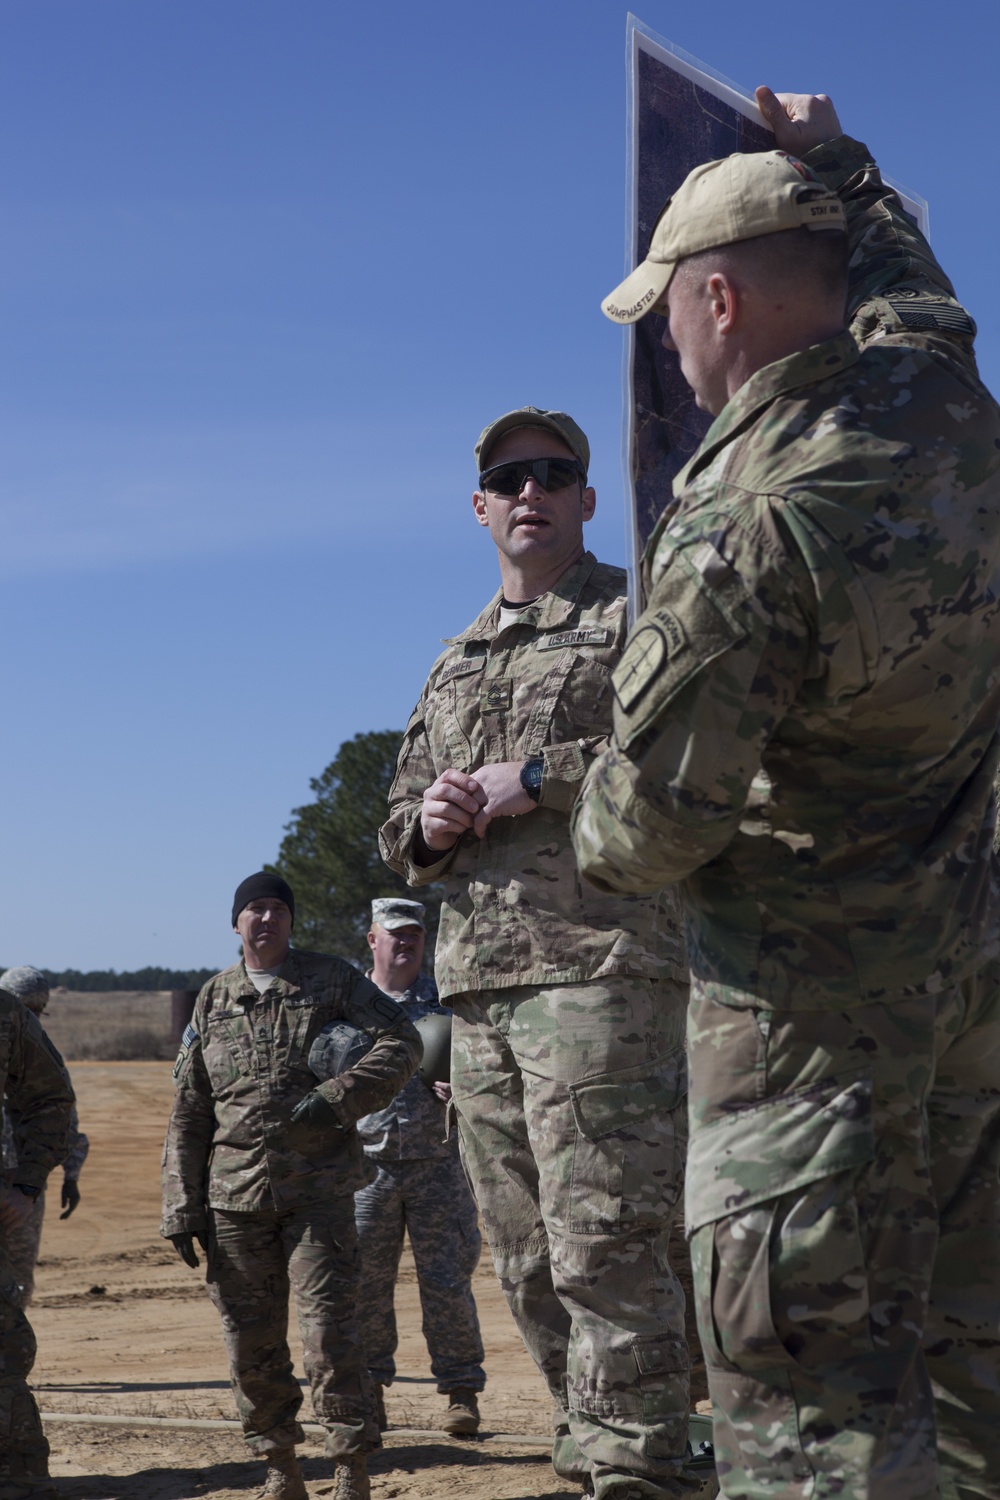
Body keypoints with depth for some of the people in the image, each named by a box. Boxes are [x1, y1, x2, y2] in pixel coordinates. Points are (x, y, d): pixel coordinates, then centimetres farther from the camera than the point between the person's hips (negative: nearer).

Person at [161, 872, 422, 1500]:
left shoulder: (333, 979, 5)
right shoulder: (213, 1000, 12)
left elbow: (402, 1042, -2)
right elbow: (188, 1112, 12)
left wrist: (336, 1099, -15)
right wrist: (182, 1208, 5)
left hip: (318, 1186, -3)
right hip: (234, 1194, 3)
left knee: (329, 1327, -9)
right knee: (251, 1341, 6)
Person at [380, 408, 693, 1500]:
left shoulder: (638, 616, 4)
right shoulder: (453, 667, 25)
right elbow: (400, 829, 28)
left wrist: (541, 776, -15)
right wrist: (426, 821, 3)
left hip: (601, 967, -7)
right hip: (477, 985, 7)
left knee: (601, 1245, -11)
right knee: (526, 1258, 9)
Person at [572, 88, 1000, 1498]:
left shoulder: (741, 530, -24)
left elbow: (655, 814, -18)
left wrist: (599, 842, 5)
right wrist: (838, 163, 39)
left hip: (810, 991, -8)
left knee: (807, 1379, -2)